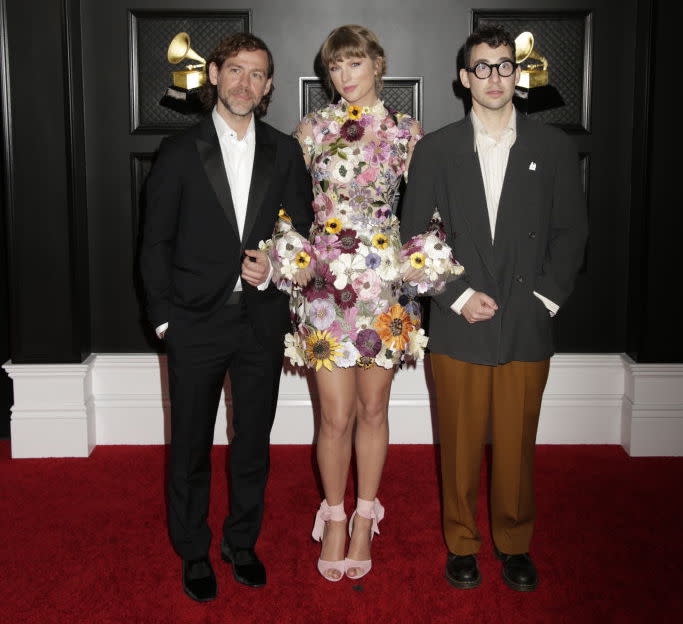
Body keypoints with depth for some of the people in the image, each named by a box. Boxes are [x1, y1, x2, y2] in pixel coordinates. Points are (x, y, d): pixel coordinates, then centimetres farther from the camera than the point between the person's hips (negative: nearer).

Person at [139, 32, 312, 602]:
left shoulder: (284, 152, 6)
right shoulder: (180, 152, 0)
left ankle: (242, 543, 32)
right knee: (190, 446, 9)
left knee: (253, 443, 13)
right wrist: (164, 315, -6)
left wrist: (275, 269, -9)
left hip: (262, 320, 2)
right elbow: (156, 243, 0)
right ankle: (194, 553, 27)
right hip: (196, 320, -2)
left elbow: (303, 230, 9)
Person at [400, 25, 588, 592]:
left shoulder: (554, 148, 6)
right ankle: (462, 542, 26)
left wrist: (545, 299, -5)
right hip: (458, 327, 0)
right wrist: (458, 296, -7)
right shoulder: (435, 150, 4)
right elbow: (415, 237, 2)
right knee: (460, 445, 8)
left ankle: (515, 544, 28)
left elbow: (570, 233, 6)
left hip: (528, 329, 1)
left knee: (517, 445, 9)